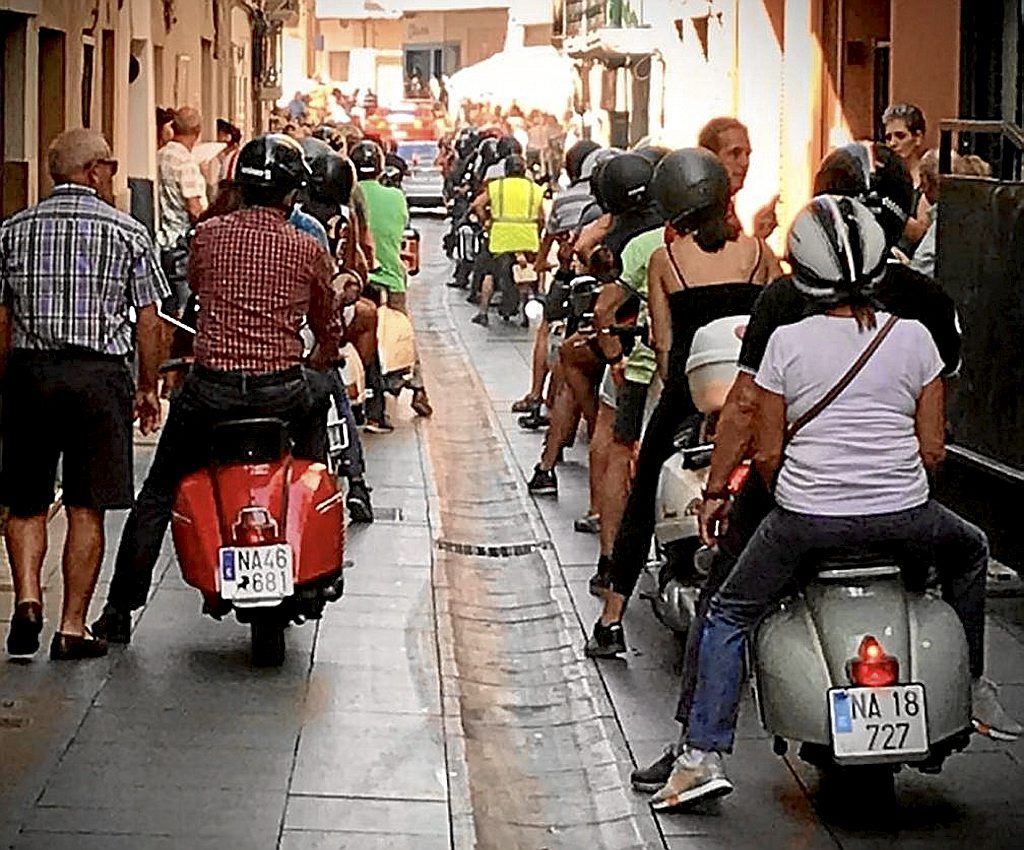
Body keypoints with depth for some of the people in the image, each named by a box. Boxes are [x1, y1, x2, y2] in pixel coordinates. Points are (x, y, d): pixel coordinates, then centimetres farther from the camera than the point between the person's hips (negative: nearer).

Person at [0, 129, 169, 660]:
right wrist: (147, 389, 11)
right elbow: (147, 321, 1)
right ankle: (73, 627, 4)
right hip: (99, 374, -2)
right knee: (86, 508, 3)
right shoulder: (128, 233, 1)